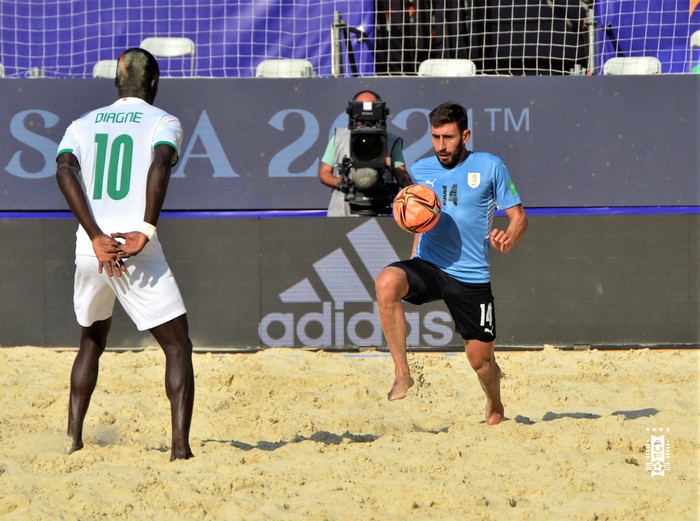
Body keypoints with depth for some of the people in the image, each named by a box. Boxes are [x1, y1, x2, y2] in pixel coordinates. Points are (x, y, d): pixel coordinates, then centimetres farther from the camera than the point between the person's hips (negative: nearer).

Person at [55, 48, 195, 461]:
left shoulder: (84, 124, 16)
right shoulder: (163, 121, 6)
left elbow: (65, 170, -3)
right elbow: (160, 163, -17)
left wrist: (96, 238, -10)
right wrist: (146, 231, -20)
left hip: (90, 253, 4)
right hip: (140, 255, -4)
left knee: (92, 343, 25)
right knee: (178, 347, 3)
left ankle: (73, 442, 20)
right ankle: (181, 447, -11)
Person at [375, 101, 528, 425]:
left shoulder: (490, 167, -1)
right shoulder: (420, 170, 9)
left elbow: (519, 217, 2)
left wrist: (508, 239, -21)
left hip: (471, 278, -2)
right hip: (427, 266, 2)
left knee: (480, 359, 4)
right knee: (387, 282, -32)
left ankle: (495, 408, 39)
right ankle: (402, 373, -26)